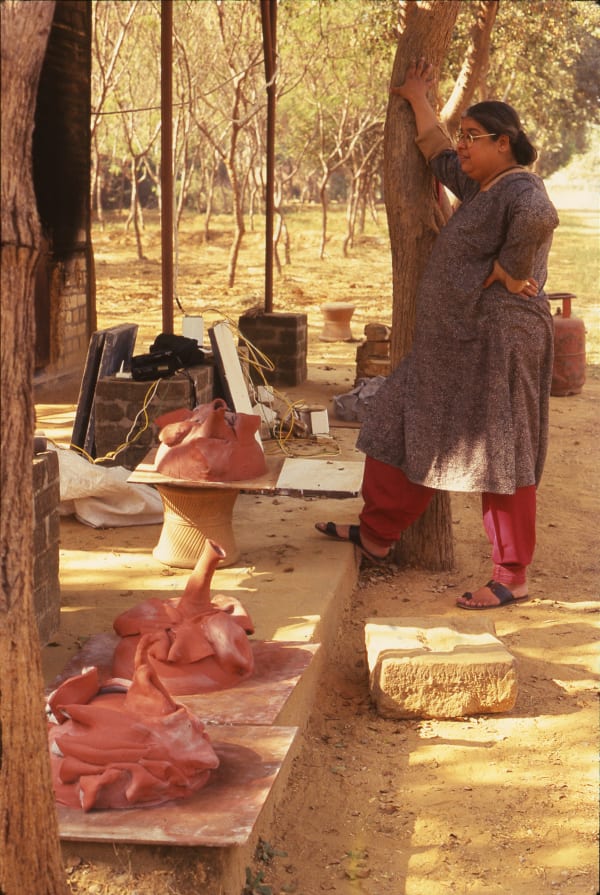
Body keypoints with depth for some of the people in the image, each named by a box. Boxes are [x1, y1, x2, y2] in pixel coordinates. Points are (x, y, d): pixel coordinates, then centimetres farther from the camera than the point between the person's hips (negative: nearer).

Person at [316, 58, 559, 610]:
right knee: (404, 429, 16)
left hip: (499, 340, -10)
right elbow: (438, 153, 32)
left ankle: (513, 579, 3)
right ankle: (377, 535, 29)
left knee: (500, 455, -5)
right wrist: (418, 100, 38)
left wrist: (507, 270, -26)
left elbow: (538, 218, -39)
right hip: (454, 343, 10)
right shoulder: (478, 186, 14)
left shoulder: (519, 189, -15)